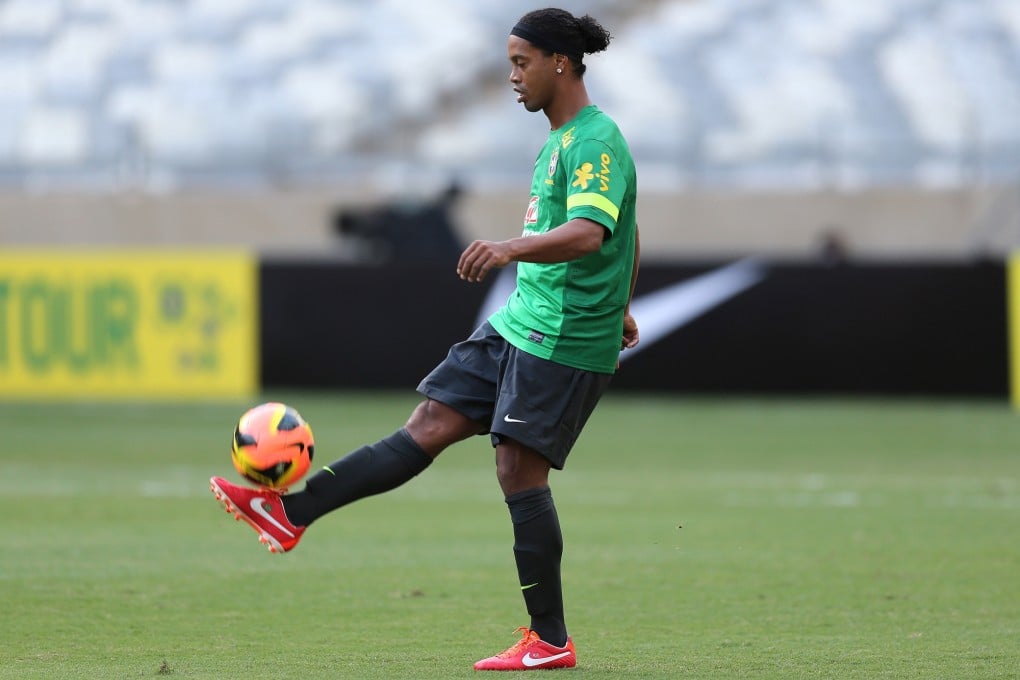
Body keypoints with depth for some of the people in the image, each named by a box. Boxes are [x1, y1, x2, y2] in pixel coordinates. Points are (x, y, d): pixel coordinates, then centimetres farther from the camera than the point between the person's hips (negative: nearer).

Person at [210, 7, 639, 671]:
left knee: (519, 469, -9)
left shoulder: (596, 142, -14)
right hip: (519, 324, 9)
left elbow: (588, 234, -32)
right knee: (429, 425, 3)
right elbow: (630, 238, 30)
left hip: (564, 343, -9)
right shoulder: (561, 141, 17)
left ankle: (551, 641, -3)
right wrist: (620, 311, 43)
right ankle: (289, 512, -3)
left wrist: (512, 247, -48)